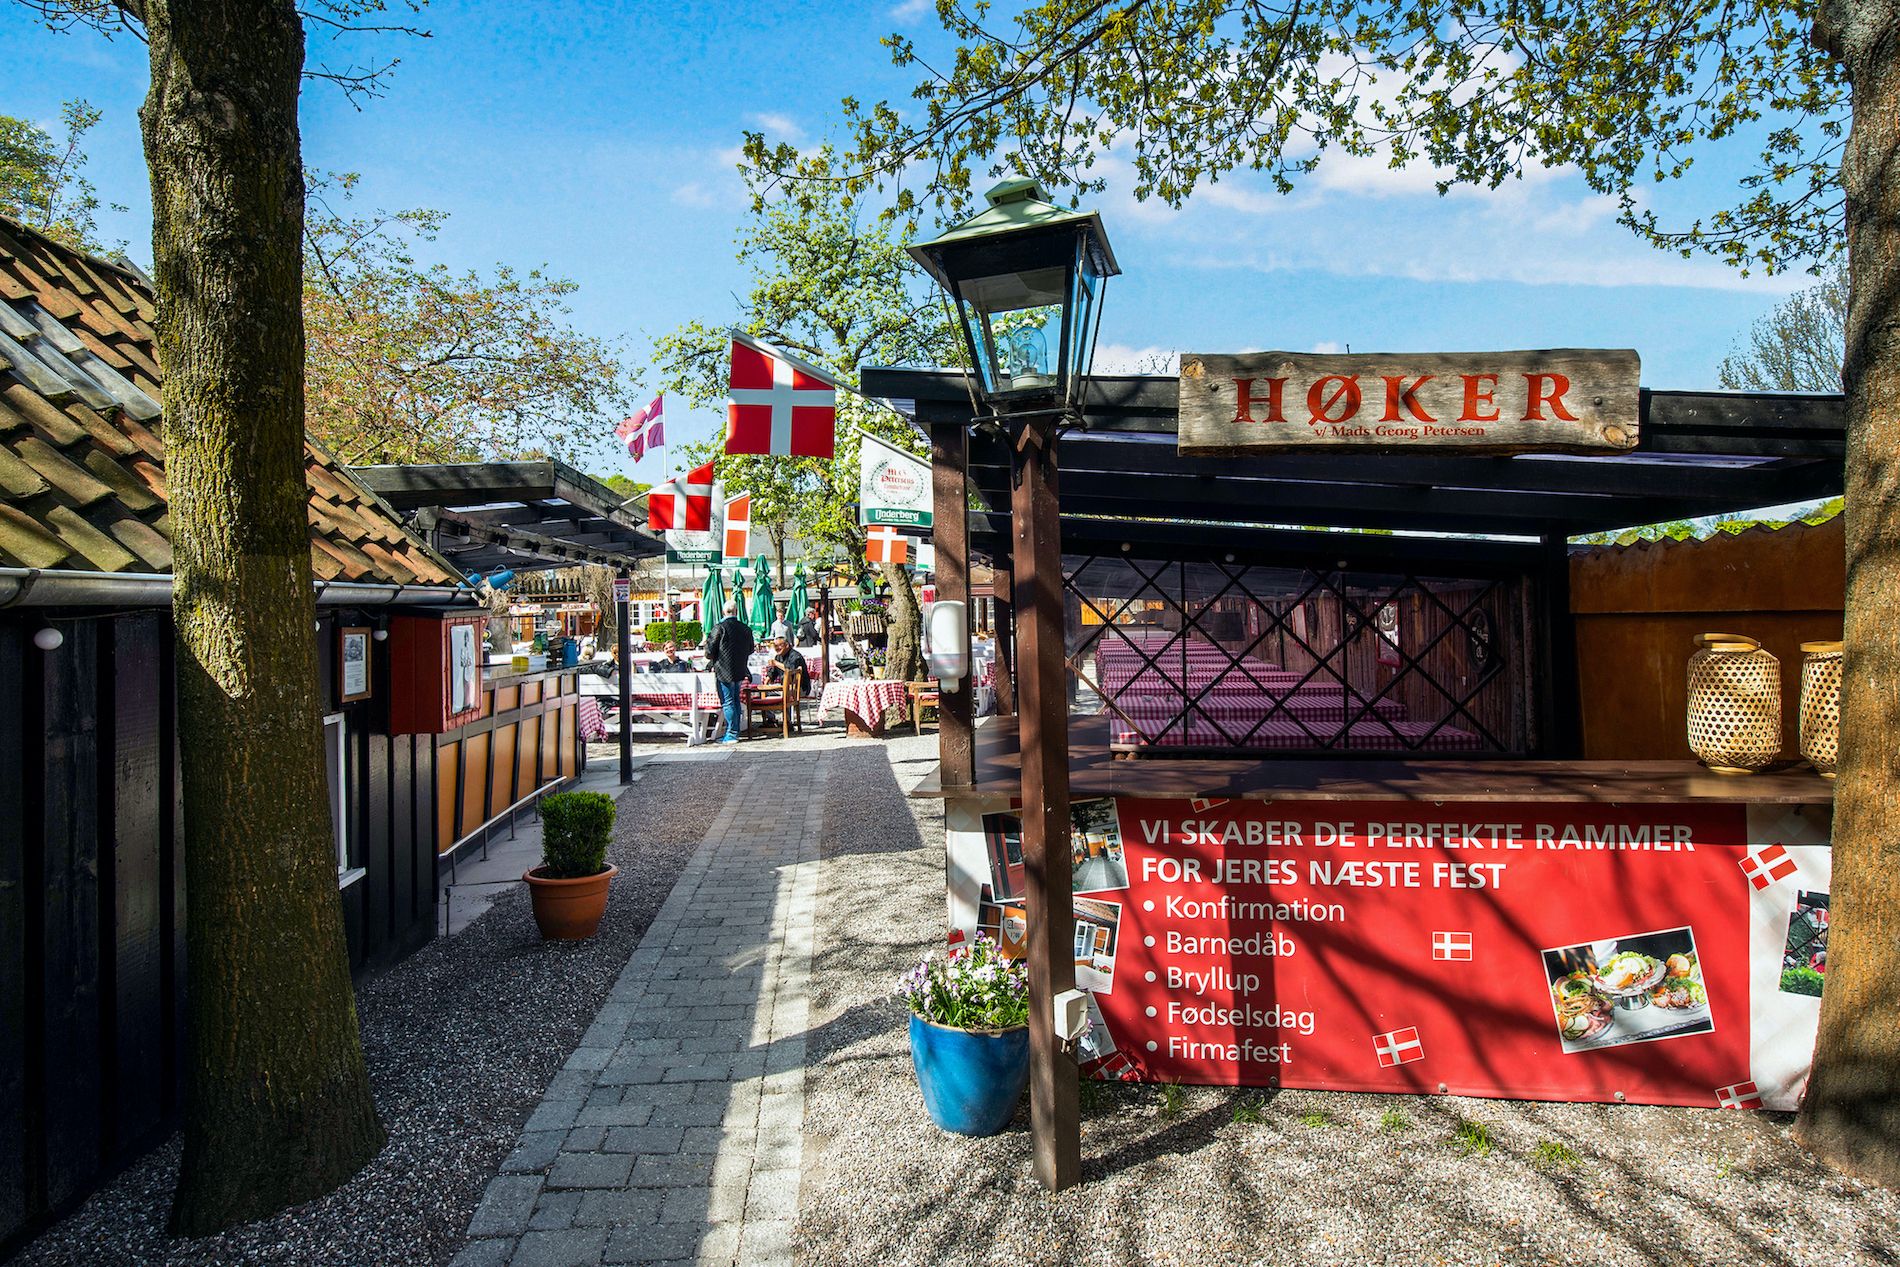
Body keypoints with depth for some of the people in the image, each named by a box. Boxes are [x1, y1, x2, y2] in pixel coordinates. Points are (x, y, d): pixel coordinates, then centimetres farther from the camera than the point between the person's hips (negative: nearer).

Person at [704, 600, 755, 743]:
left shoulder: (719, 628, -14)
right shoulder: (746, 629, 3)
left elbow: (710, 652, -12)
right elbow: (750, 650, 13)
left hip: (724, 672, -6)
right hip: (740, 672, 6)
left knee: (727, 703, -2)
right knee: (737, 702, 14)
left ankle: (731, 735, -2)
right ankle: (734, 732, 19)